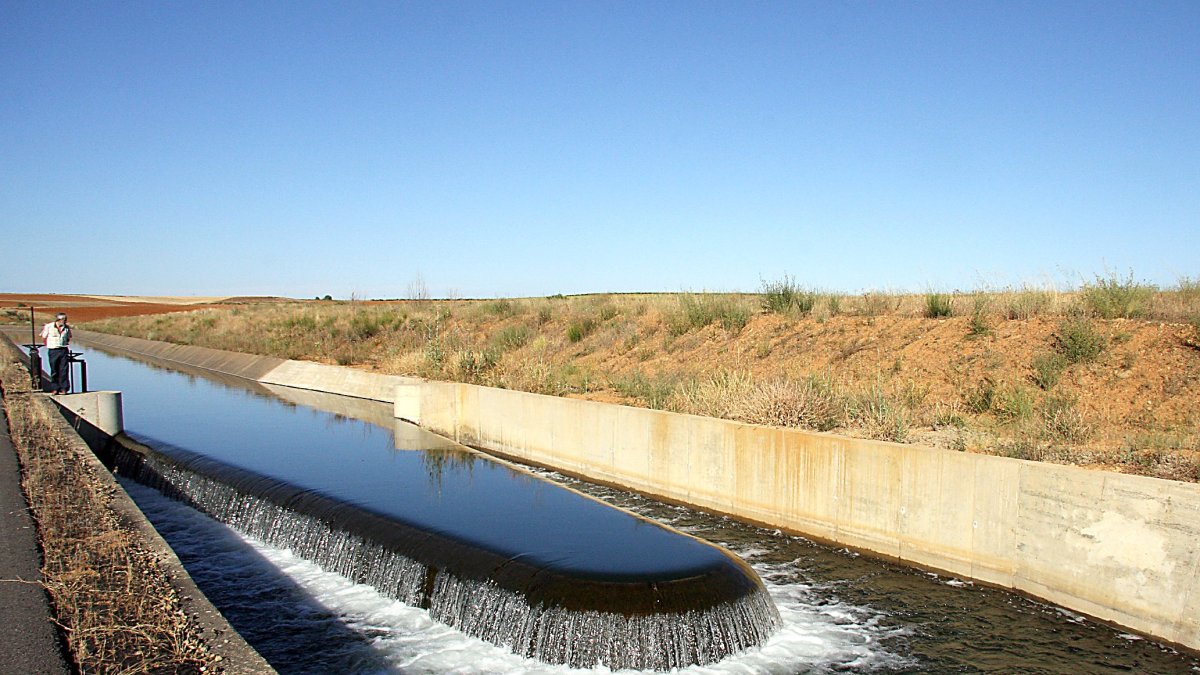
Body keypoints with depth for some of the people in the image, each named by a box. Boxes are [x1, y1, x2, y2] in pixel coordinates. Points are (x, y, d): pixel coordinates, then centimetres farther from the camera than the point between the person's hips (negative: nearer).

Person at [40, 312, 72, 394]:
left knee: (64, 370, -3)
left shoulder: (67, 328, 6)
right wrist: (49, 346, 12)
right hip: (53, 351, -2)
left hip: (64, 350, 2)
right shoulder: (49, 327, -4)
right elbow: (44, 338, 9)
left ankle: (64, 388, 0)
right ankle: (55, 388, 11)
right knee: (54, 371, 3)